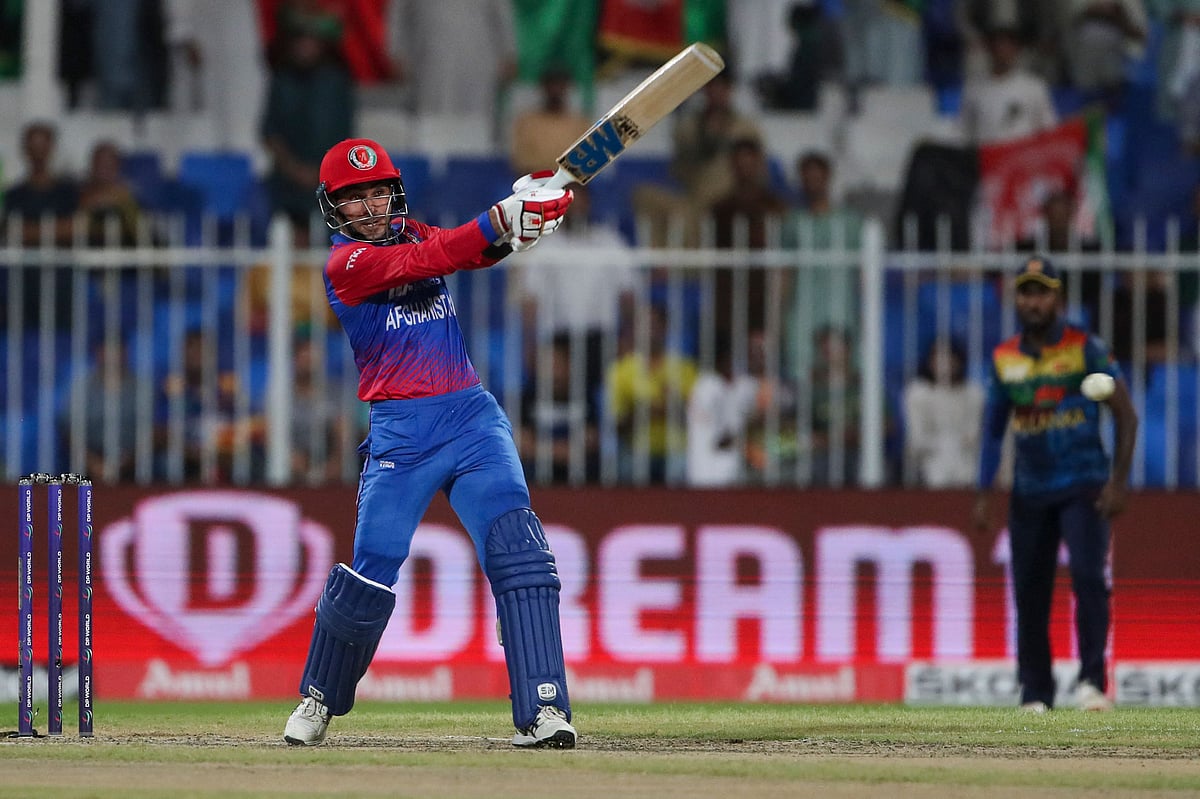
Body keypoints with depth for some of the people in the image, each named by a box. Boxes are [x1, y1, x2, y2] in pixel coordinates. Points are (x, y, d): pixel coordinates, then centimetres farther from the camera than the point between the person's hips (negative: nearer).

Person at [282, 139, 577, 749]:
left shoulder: (413, 234, 14)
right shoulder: (346, 262, -5)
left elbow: (476, 250, -3)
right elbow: (430, 259, -20)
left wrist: (530, 205, -23)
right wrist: (499, 222, -31)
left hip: (472, 417, 4)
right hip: (400, 433, -4)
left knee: (517, 550, -14)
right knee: (371, 573, -2)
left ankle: (542, 713, -19)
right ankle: (319, 699, 24)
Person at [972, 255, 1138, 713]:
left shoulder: (1086, 349, -4)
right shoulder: (1004, 358, 7)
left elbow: (1125, 415, -3)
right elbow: (993, 429, 15)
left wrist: (1118, 482, -11)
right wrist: (984, 495, 7)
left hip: (1084, 486, -4)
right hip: (1029, 493, 4)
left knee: (1088, 575, -20)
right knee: (1029, 592, 3)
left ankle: (1093, 681, -17)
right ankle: (1035, 694, 10)